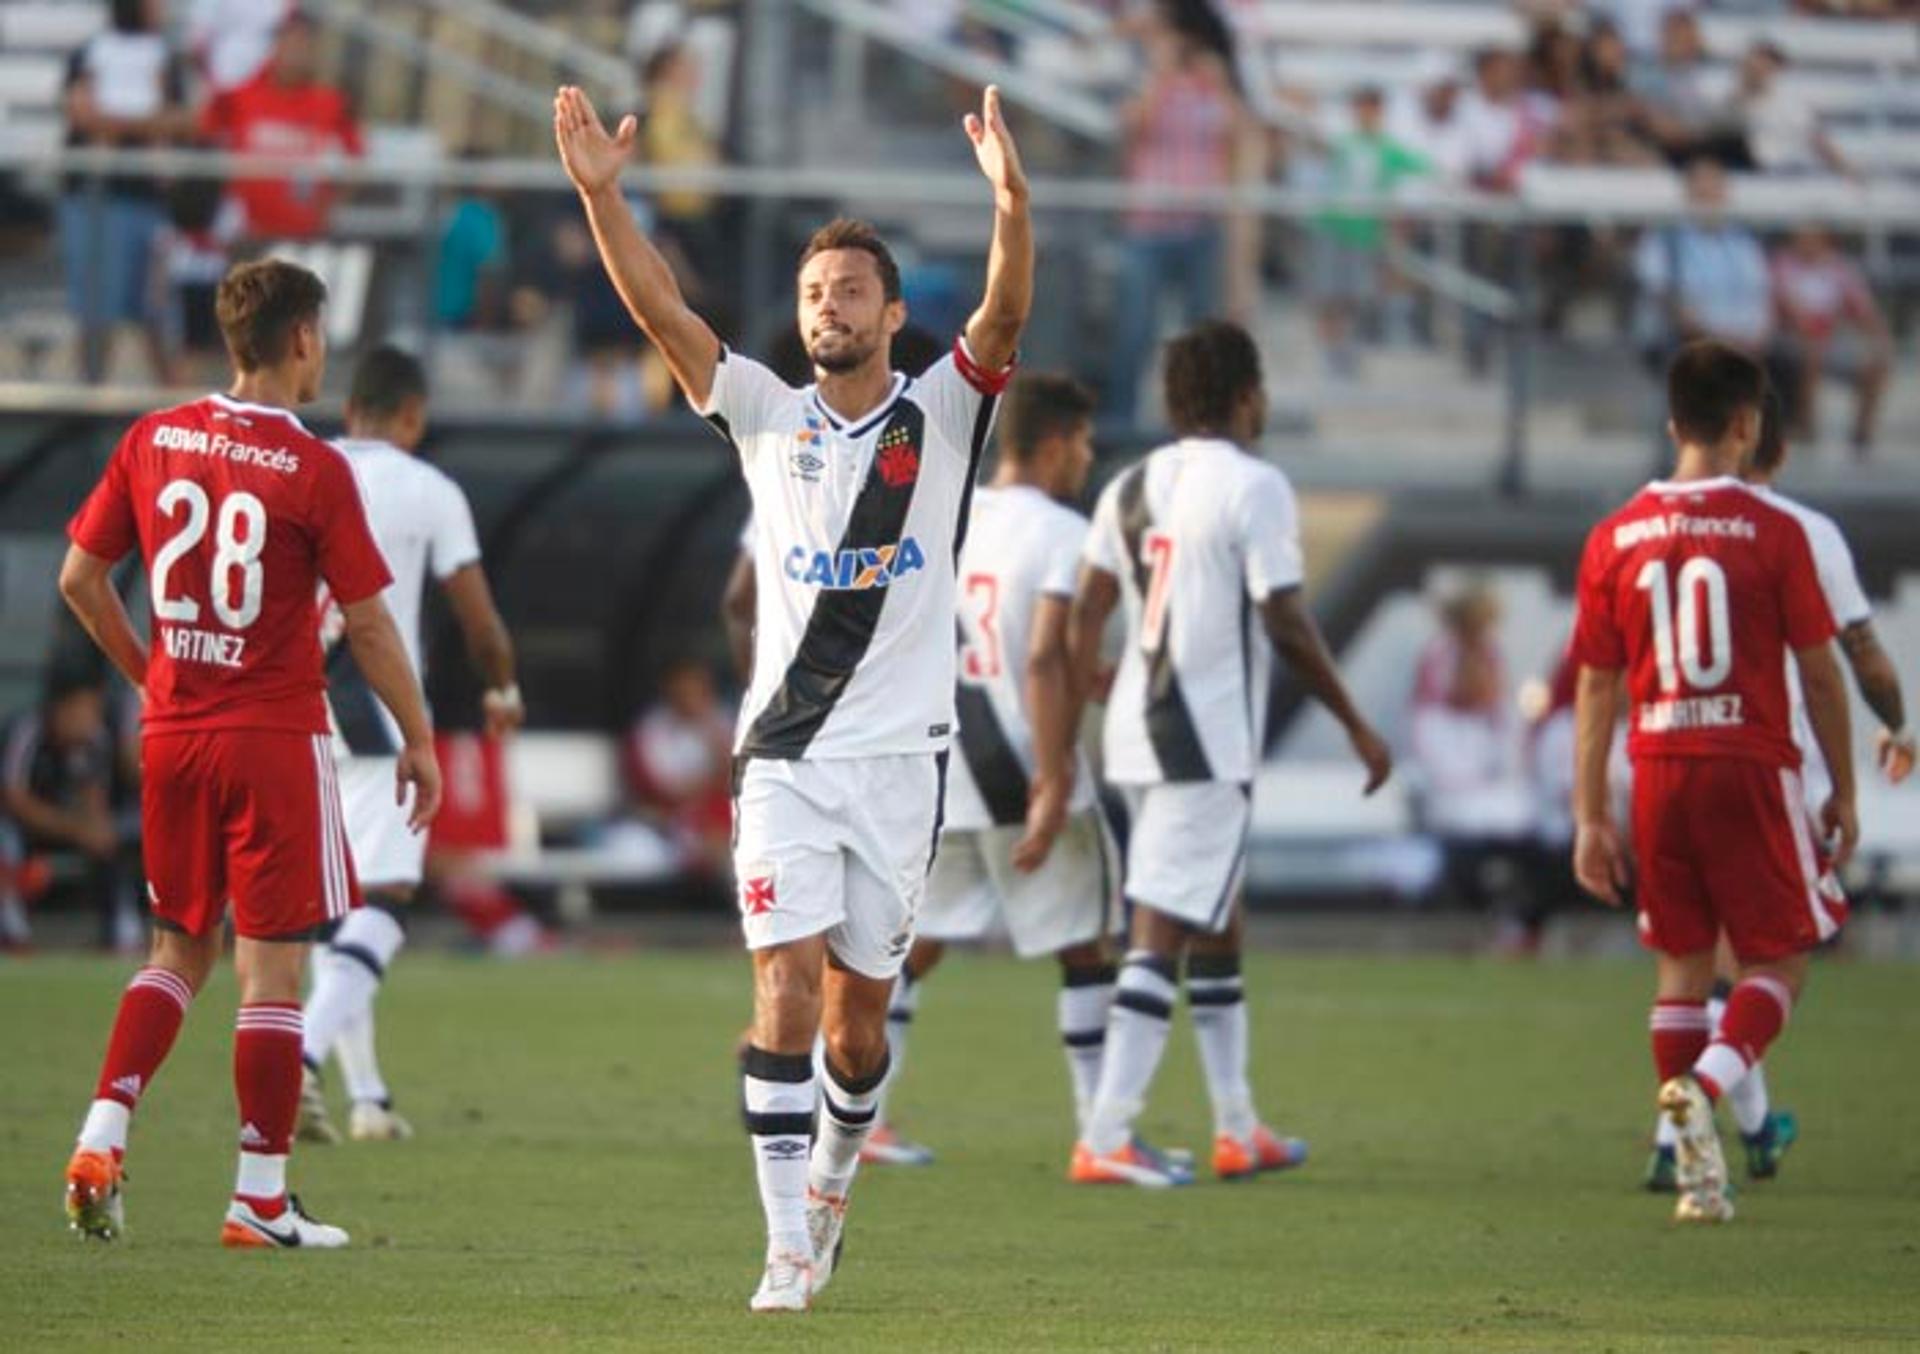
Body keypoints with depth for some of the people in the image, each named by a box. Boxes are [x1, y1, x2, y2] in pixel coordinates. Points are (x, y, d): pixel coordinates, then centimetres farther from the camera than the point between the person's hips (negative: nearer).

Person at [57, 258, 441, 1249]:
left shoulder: (153, 442, 2)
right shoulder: (314, 471, -12)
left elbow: (79, 579, 8)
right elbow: (367, 622, -9)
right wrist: (418, 739, 2)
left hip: (173, 734, 5)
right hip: (274, 737, -5)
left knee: (178, 951, 18)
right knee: (273, 964, 1)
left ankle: (102, 1133, 1)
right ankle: (260, 1199, 2)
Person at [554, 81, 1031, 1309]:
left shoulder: (942, 416, 2)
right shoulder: (770, 417, 6)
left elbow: (1005, 317, -16)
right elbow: (664, 312, -4)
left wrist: (1013, 203, -33)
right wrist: (600, 194, -18)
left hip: (902, 753, 0)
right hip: (786, 754, 0)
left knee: (858, 1011, 7)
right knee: (787, 984, -13)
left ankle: (832, 1175, 35)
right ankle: (790, 1249, -13)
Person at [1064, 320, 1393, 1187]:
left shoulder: (1132, 488, 10)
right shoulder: (1253, 488, -11)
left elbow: (1083, 623, 9)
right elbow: (1286, 626, -13)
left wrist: (1063, 751, 18)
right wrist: (1357, 726, -3)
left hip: (1137, 728, 8)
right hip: (1208, 742, -8)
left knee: (1219, 921, 19)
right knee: (1163, 936, -9)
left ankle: (1237, 1129, 25)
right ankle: (1105, 1138, -14)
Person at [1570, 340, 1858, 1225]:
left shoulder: (1616, 538, 3)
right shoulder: (1773, 531, -6)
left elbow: (1596, 688, 5)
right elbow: (1820, 673, -3)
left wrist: (1589, 819, 8)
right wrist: (1843, 793, 7)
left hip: (1659, 771, 3)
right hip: (1753, 766, -3)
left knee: (1681, 967, 12)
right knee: (1778, 960, 7)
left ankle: (1699, 1174, 8)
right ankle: (1706, 1084, -21)